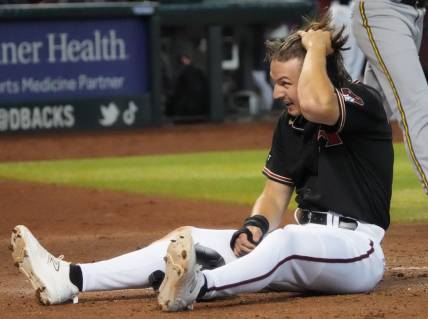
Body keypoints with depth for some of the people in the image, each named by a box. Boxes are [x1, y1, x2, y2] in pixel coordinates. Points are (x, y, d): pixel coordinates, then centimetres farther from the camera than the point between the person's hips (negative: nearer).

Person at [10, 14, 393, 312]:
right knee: (186, 238, -3)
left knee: (286, 239, -40)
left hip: (355, 251, -8)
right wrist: (254, 227, -8)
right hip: (299, 250, 8)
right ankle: (71, 279, -15)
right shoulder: (290, 123, 14)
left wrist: (316, 47, -17)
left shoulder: (362, 101, -10)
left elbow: (315, 105, -34)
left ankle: (197, 286, -65)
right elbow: (274, 197, 14)